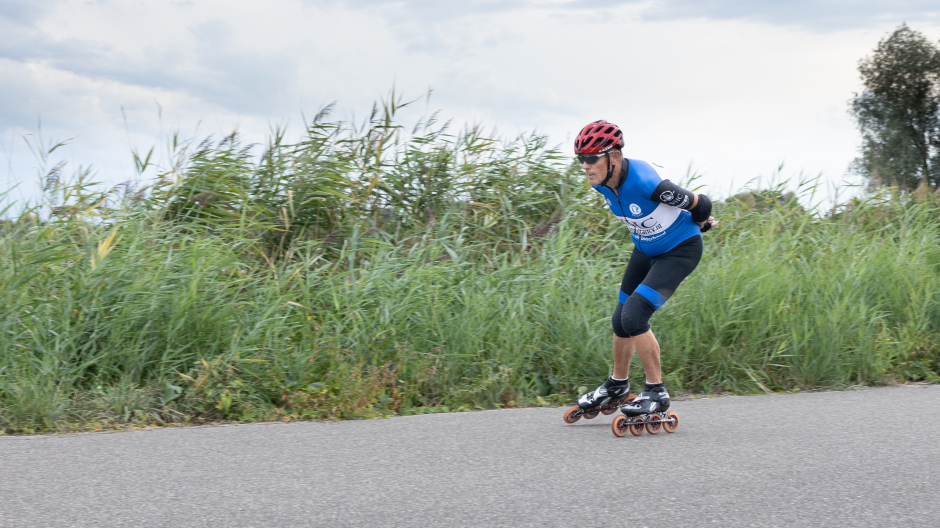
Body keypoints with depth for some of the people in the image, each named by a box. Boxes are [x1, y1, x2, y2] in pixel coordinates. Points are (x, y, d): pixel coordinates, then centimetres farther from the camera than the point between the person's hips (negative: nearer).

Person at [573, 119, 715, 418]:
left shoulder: (646, 182, -36)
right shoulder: (601, 183, -12)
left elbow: (702, 206, -22)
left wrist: (698, 225, -1)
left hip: (680, 250, -8)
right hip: (645, 249, 8)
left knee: (634, 316, -20)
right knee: (621, 320, 11)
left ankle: (656, 393, -7)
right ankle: (617, 387, 33)